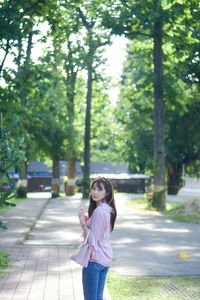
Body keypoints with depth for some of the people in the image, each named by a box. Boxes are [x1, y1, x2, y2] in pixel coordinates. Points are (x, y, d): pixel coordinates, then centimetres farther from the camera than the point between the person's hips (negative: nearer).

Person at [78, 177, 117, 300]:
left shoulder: (99, 211, -20)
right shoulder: (108, 209, 9)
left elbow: (92, 239, -20)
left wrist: (83, 222, -15)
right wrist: (87, 220, 6)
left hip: (94, 259, -10)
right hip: (105, 259, 10)